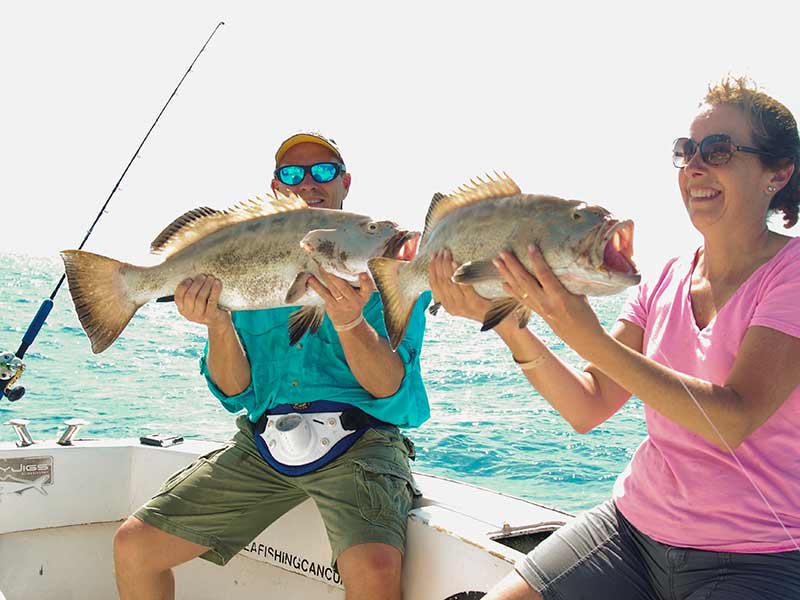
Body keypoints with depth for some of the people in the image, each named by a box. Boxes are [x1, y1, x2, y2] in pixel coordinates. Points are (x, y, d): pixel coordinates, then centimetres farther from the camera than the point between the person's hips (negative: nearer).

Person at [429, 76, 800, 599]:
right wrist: (506, 324, -15)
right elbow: (589, 409, -1)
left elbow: (734, 420, -23)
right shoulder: (666, 280, 5)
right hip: (636, 526, 5)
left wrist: (588, 338, -31)